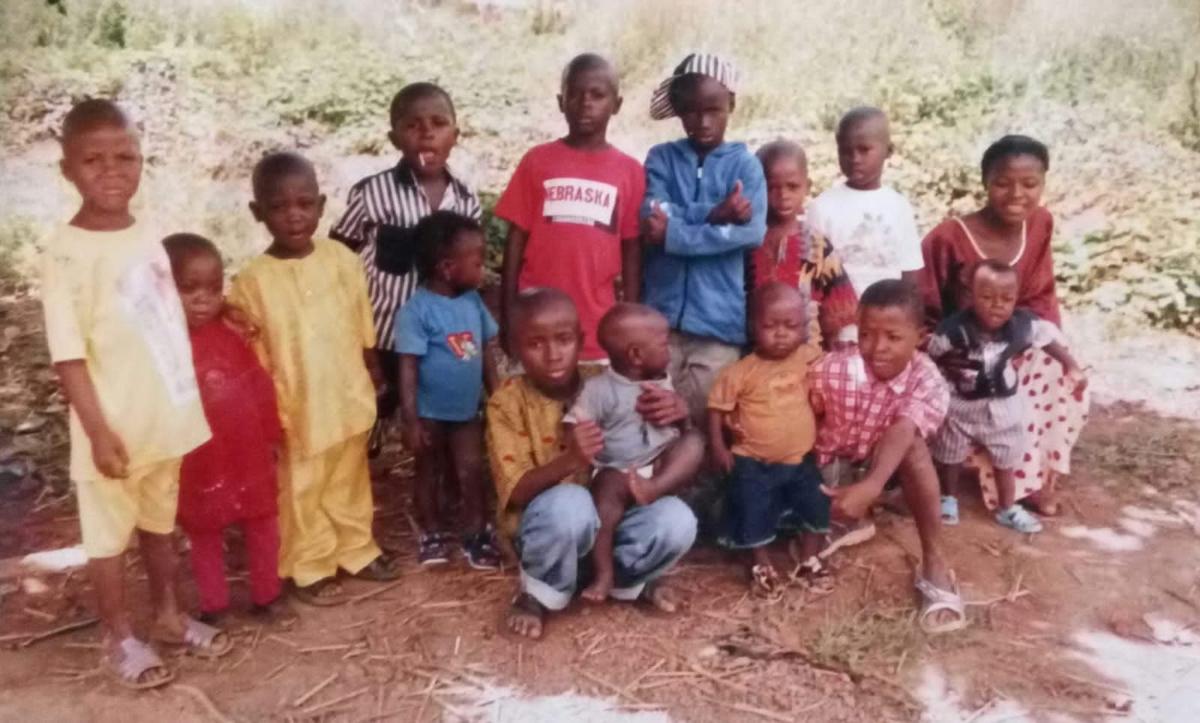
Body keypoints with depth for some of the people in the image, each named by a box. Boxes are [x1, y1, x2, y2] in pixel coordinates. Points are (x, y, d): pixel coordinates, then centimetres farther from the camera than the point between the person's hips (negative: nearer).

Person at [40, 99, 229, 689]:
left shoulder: (148, 237, 2)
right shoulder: (66, 251, -16)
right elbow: (69, 355, -17)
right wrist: (99, 431, -18)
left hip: (166, 420, 6)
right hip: (113, 429, -5)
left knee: (160, 522, 21)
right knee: (108, 534, 12)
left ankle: (169, 615, 39)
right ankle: (119, 638, 29)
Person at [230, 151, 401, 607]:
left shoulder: (342, 259, -5)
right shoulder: (253, 282, -15)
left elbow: (363, 330, 4)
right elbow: (252, 359, -11)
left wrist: (373, 379, 10)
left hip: (349, 402, 4)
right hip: (297, 412, -3)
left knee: (350, 485, 21)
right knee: (302, 495, 14)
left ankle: (357, 551, 40)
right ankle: (309, 569, 31)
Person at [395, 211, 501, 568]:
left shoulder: (473, 302, -3)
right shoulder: (417, 310, -21)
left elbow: (485, 353, 7)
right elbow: (408, 368, -19)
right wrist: (410, 421, -19)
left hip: (467, 410, 4)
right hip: (430, 413, -4)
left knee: (472, 471, 11)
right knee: (428, 472, 15)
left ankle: (477, 533, 25)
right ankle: (433, 532, 32)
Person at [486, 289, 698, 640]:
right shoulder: (508, 401, -13)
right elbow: (515, 492, -20)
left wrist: (677, 409, -24)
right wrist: (570, 459, -39)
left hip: (611, 519, 3)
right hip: (545, 528, -3)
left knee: (677, 519, -25)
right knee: (570, 502, -38)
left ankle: (624, 577, 7)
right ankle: (539, 594, -7)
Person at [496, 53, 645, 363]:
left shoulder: (630, 171, 3)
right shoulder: (537, 160, 3)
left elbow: (631, 252, 4)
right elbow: (516, 240, 3)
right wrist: (508, 317, 0)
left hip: (599, 325, 1)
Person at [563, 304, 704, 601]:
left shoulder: (662, 381, 11)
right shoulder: (599, 388, -7)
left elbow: (682, 428, 19)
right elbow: (573, 428, -12)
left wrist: (678, 412, -1)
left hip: (663, 463, 4)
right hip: (618, 469, -4)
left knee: (694, 441, -18)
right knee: (609, 487, -33)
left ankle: (655, 488, -39)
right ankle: (603, 572, -33)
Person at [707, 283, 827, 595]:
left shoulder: (810, 357, -4)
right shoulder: (742, 371, -13)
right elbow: (718, 408, -7)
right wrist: (718, 446, -11)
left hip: (801, 459, 3)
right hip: (754, 462, -3)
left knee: (817, 506, 10)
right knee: (753, 511, 2)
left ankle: (809, 559, 32)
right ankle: (761, 564, 25)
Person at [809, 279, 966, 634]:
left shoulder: (928, 381, -25)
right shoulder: (832, 369, -24)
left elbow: (901, 433, -41)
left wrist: (870, 487, -56)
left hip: (883, 466, 0)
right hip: (832, 468, 0)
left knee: (914, 446, -34)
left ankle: (934, 564, -26)